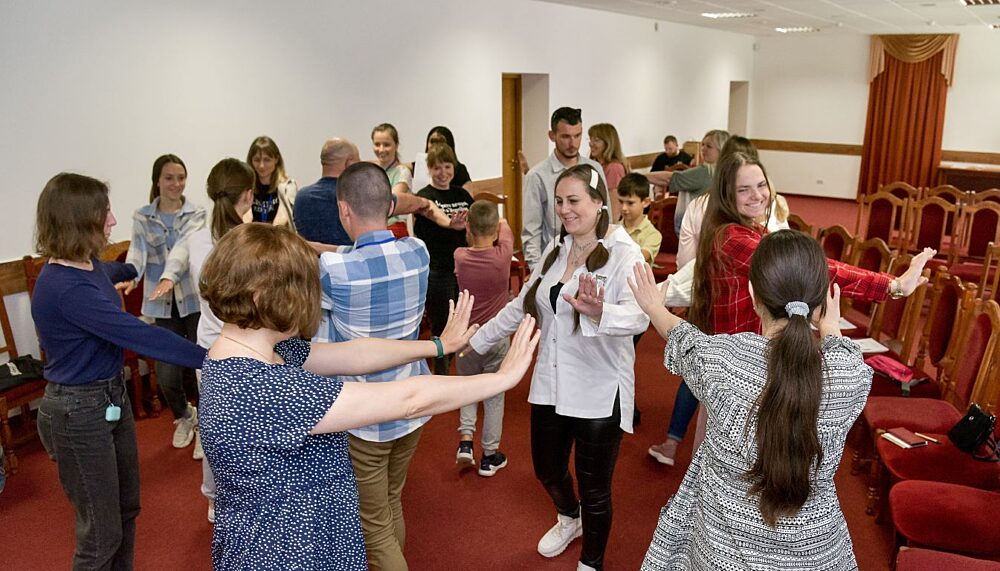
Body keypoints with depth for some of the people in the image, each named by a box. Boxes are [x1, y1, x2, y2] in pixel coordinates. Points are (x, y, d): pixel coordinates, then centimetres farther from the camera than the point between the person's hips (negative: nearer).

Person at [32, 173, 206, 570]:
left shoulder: (89, 266, 1)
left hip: (112, 398, 9)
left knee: (127, 508, 22)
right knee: (102, 532, 4)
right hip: (79, 414, -9)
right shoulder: (65, 288, -28)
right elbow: (139, 335, -34)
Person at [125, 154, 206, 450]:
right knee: (166, 375, 1)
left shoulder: (197, 214, -1)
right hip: (163, 305, 2)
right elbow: (137, 252, -10)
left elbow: (183, 247, -20)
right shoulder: (142, 218, 6)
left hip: (195, 300, -2)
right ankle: (184, 416, 34)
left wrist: (169, 276, -38)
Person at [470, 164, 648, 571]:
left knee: (594, 489, 10)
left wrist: (598, 312, -56)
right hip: (550, 385, 7)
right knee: (547, 470, 23)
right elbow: (521, 306, 14)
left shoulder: (623, 254, -17)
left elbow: (638, 316, -35)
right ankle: (569, 518, 57)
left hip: (599, 393, -6)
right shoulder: (556, 249, 5)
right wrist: (477, 341, 17)